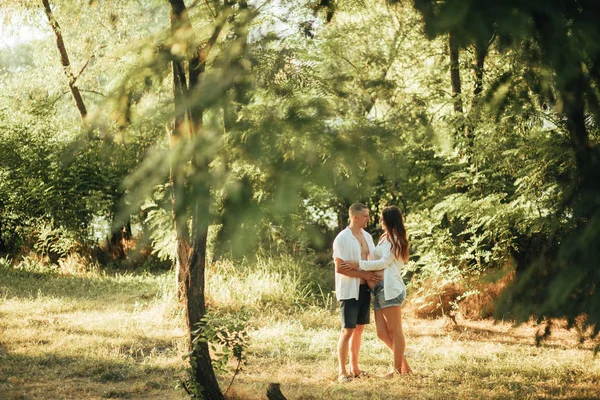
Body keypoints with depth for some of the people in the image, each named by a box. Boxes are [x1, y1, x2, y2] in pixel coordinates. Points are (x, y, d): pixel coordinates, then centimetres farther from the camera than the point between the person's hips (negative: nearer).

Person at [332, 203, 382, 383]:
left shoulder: (367, 236, 11)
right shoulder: (342, 239, -12)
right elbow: (339, 268, -17)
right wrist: (364, 274, -18)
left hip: (364, 289, 7)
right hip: (349, 291, -7)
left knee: (359, 329, 12)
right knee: (347, 331, -5)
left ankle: (354, 368, 21)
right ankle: (342, 371, 1)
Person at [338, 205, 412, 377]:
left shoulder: (392, 239, -2)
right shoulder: (386, 238, 24)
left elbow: (384, 262, -11)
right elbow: (376, 261, 21)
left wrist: (358, 264, -12)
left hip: (390, 289, -9)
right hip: (381, 288, 9)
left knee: (394, 330, -3)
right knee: (382, 332, 5)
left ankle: (398, 369, 2)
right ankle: (403, 363, 13)